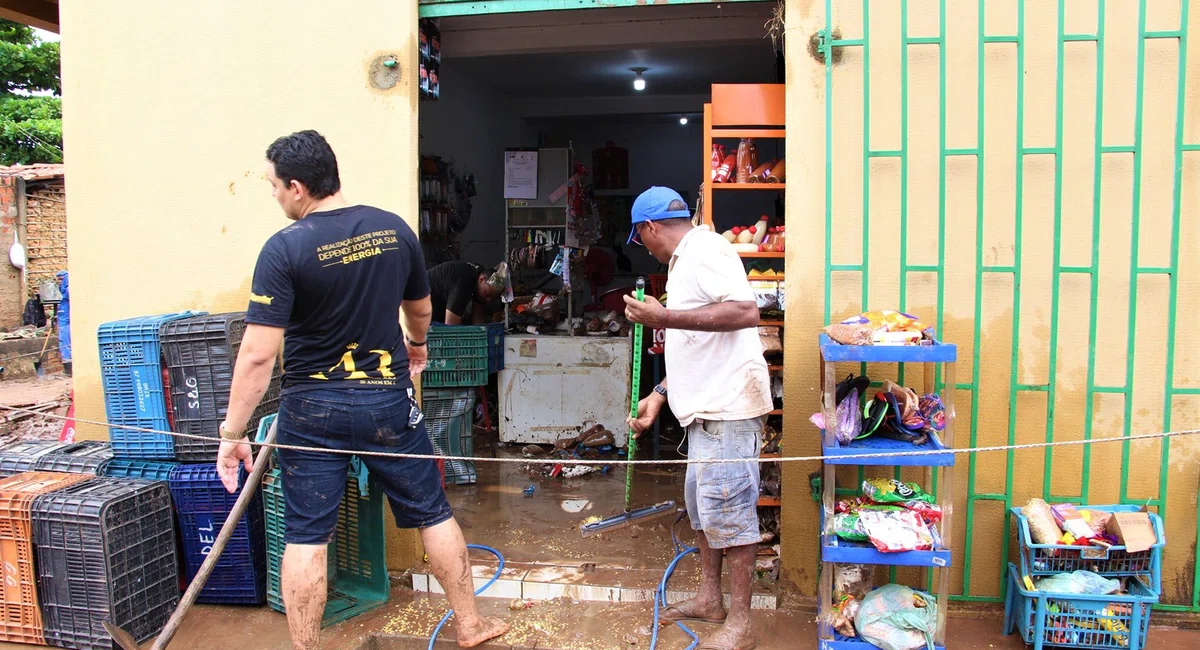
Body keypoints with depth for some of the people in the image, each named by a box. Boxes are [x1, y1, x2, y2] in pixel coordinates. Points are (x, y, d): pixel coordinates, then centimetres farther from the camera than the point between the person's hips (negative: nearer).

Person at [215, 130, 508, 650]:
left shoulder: (285, 248, -14)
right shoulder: (395, 229, -1)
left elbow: (258, 354, -18)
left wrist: (233, 432, -9)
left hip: (314, 410, -3)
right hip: (388, 400, 3)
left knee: (306, 537, 9)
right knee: (434, 514, 15)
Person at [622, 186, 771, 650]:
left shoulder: (704, 250, -12)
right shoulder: (685, 261, 20)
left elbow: (746, 312, -27)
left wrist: (665, 318, -27)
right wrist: (659, 396, 21)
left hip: (728, 407, -11)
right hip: (707, 408, 11)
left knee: (727, 508, -5)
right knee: (701, 503, 18)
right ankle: (710, 598, 32)